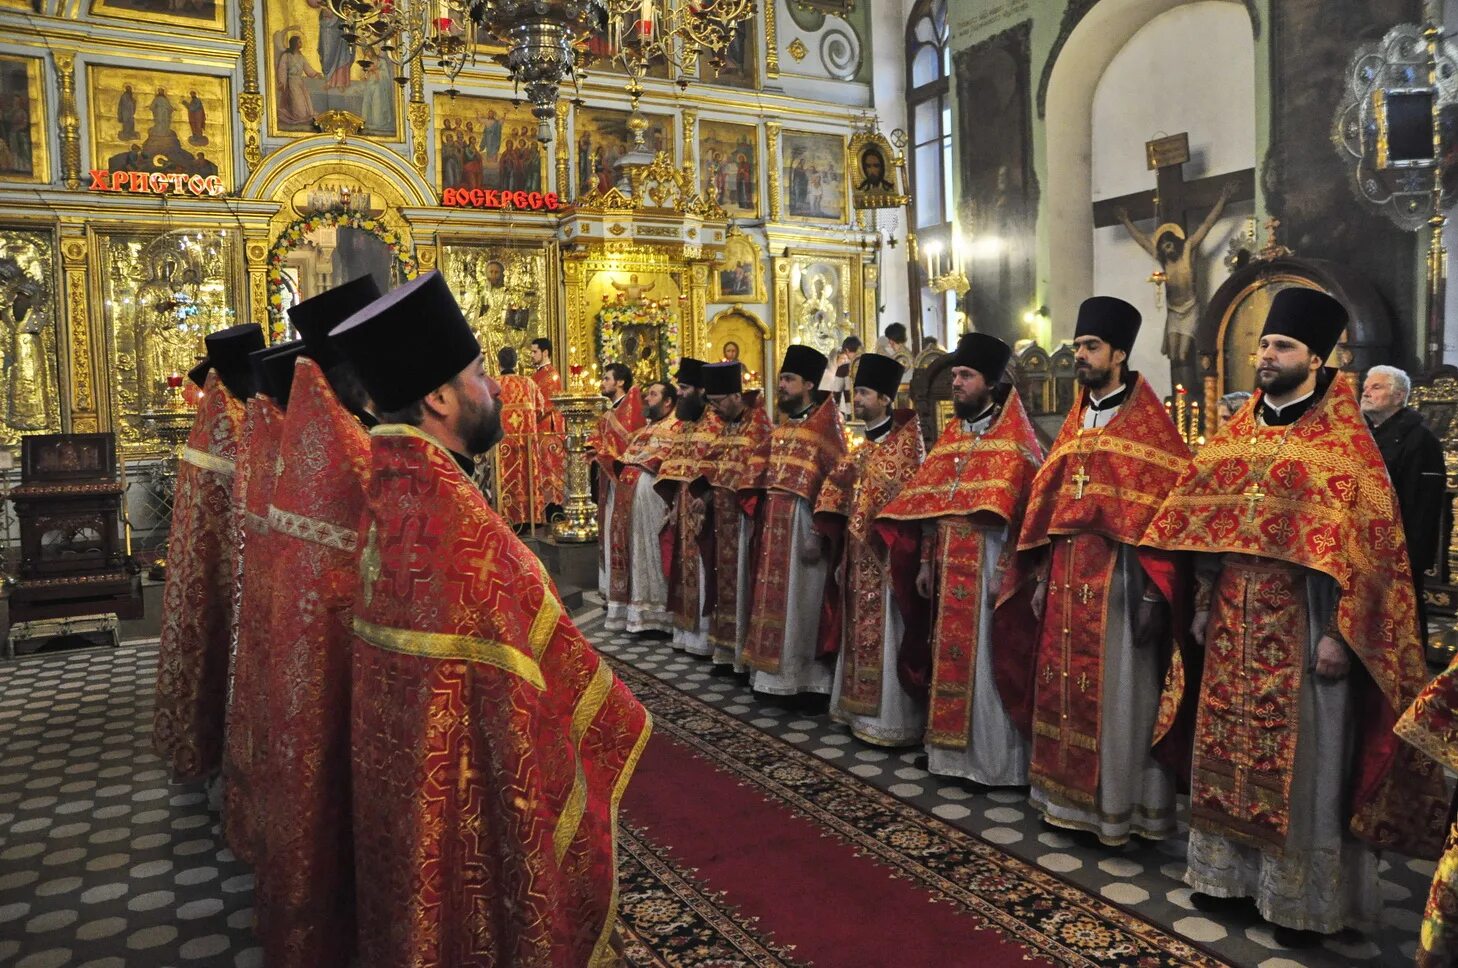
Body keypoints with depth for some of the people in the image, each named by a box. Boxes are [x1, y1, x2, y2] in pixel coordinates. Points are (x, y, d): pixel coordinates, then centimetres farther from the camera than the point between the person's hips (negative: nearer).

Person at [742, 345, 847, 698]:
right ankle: (775, 672, 21)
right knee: (775, 597, 11)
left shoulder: (826, 422, -9)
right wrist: (760, 516, 12)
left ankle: (805, 679, 8)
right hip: (773, 520, 8)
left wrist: (817, 532, -19)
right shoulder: (783, 423, 14)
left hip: (802, 520, -7)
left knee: (800, 599, -1)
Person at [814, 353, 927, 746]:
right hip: (858, 559, 8)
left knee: (885, 638, -2)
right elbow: (838, 500, 15)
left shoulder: (906, 443, -10)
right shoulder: (861, 450, 13)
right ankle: (861, 712, 24)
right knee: (860, 636, 13)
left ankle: (890, 721, 7)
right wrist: (840, 555, 10)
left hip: (887, 557, -8)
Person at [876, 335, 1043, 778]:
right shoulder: (950, 437, 12)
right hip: (950, 572, 7)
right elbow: (927, 507, 13)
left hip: (989, 571, -6)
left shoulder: (1014, 442, -7)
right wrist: (926, 563, 8)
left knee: (987, 666, 0)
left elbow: (1024, 512, -13)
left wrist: (1006, 572, -18)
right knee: (952, 661, 12)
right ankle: (956, 753, 24)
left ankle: (993, 761, 12)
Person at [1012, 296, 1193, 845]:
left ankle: (1120, 804, 16)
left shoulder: (1148, 426, -6)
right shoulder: (1073, 426, 14)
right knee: (1065, 689, 11)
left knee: (1116, 692, 2)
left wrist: (1152, 591, -17)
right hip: (1068, 580, 7)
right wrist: (1043, 577, 10)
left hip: (1118, 579, -6)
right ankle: (1070, 796, 24)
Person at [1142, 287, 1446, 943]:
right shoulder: (1237, 433, 9)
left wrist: (1339, 634, -16)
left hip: (1300, 623, -5)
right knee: (1231, 747, 12)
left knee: (1298, 758, 4)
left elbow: (1365, 542, -12)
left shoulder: (1343, 439, -7)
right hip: (1236, 624, 5)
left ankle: (1301, 896, 19)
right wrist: (1204, 605, 10)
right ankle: (1229, 870, 28)